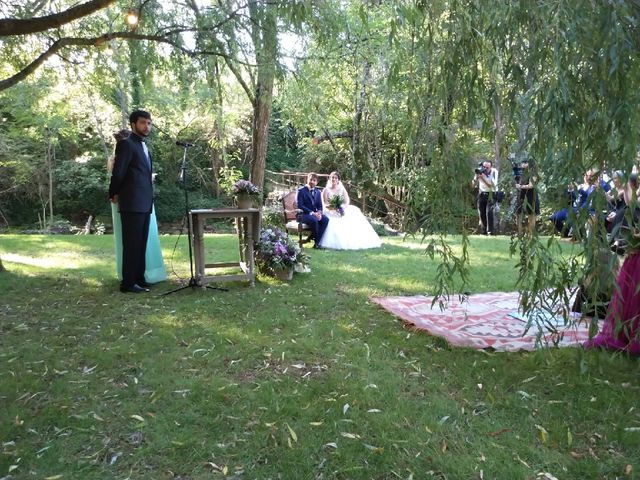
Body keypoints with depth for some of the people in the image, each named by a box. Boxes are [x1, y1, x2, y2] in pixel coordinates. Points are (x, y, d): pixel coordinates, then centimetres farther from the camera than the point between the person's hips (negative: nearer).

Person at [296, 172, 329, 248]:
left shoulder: (318, 192, 16)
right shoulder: (301, 190, -3)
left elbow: (320, 205, 12)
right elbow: (299, 205, -12)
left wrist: (319, 212, -13)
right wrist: (312, 213, -21)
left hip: (314, 214, 6)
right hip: (303, 214, -6)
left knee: (326, 219, -23)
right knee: (314, 220, -35)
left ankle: (317, 241, -19)